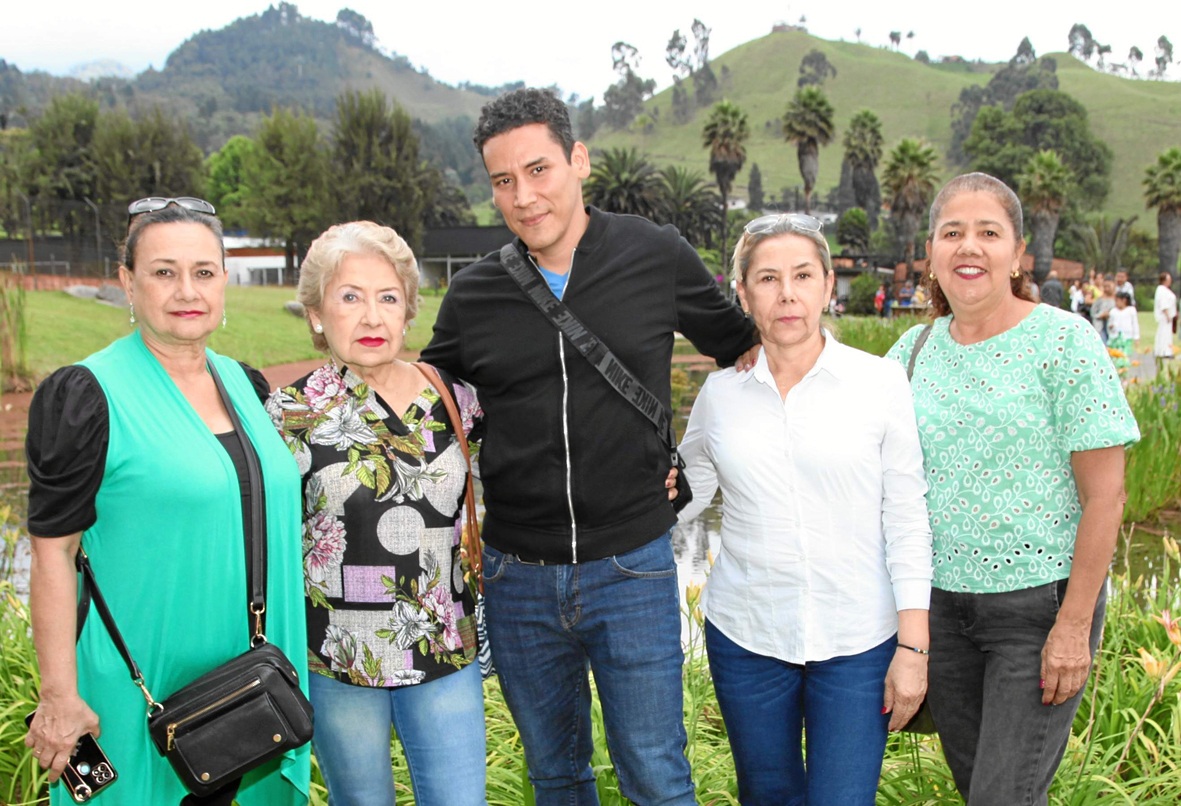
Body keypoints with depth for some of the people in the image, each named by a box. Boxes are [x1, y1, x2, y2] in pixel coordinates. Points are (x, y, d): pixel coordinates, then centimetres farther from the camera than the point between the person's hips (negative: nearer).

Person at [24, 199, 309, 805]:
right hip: (141, 686, -6)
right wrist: (59, 697, -15)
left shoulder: (244, 383, 7)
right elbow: (52, 551, -13)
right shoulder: (86, 396, -12)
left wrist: (280, 660, 17)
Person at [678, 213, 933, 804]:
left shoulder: (880, 383, -5)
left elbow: (907, 519, -4)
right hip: (745, 638, 2)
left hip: (858, 643, -2)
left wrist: (913, 647, -7)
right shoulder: (720, 393, 1)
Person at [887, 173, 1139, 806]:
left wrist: (1074, 625, -14)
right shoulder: (914, 350, 3)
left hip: (1040, 602, -4)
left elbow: (1104, 497, -12)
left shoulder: (1064, 341, -10)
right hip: (941, 604, 5)